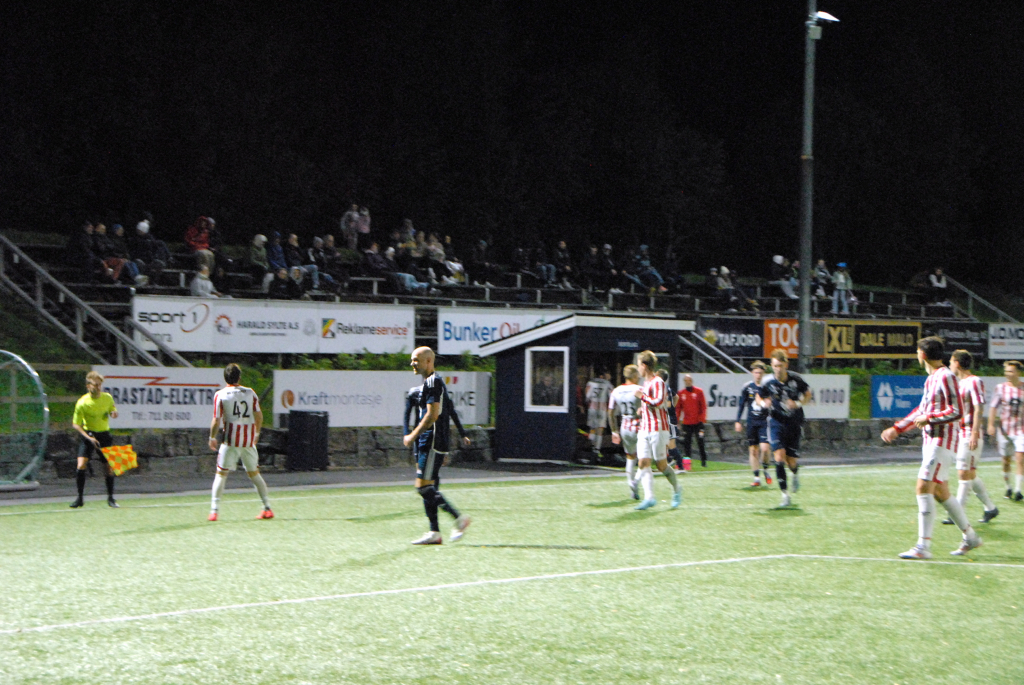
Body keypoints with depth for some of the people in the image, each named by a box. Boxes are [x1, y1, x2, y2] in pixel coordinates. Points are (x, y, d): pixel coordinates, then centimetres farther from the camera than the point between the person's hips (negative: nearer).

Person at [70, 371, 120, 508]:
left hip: (104, 435, 3)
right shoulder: (82, 403, -17)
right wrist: (89, 437, -24)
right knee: (81, 466, -16)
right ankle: (80, 498, -2)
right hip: (88, 434, -3)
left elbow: (113, 408, 15)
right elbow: (75, 424, -12)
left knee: (109, 468, 1)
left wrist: (114, 412, -11)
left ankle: (110, 498, 18)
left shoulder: (107, 398, -6)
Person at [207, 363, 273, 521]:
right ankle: (267, 508, 13)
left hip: (231, 439, -3)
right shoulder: (250, 392, 5)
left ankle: (214, 510, -6)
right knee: (254, 473, 15)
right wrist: (256, 433, 19)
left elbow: (216, 421, -7)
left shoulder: (220, 395, -4)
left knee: (221, 474, 2)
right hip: (249, 440, 3)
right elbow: (259, 416, 4)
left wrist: (212, 438, 8)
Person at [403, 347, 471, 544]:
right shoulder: (430, 383, 19)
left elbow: (432, 415, -20)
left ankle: (459, 518, -8)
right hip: (427, 445, 10)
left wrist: (413, 436, -15)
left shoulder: (433, 383, -13)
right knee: (427, 488, 8)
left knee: (424, 487, -11)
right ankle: (434, 532, 9)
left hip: (432, 445, -10)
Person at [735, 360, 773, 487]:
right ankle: (757, 478, 10)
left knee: (765, 448, -17)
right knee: (753, 450, 1)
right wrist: (738, 421, 9)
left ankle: (766, 470, 9)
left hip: (765, 422, -2)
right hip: (751, 423, 2)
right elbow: (741, 405, 11)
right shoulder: (747, 387, 3)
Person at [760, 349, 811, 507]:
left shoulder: (796, 379, -10)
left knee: (791, 462, 2)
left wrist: (798, 403, -13)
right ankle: (785, 495, -11)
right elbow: (759, 397, 8)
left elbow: (807, 393, 7)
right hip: (776, 422, 0)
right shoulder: (768, 382, -10)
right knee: (779, 457, -18)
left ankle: (796, 475, 42)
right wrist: (765, 403, -15)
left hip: (794, 423, 1)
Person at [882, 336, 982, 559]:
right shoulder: (931, 378, 16)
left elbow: (956, 411, -19)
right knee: (940, 492, 12)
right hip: (931, 439, 10)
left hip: (943, 439, -10)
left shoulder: (945, 377, -13)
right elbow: (921, 410, 27)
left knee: (923, 488, -14)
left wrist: (928, 419, -15)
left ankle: (923, 546, -16)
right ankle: (970, 537, 22)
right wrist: (897, 428, 26)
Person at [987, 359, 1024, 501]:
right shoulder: (1001, 388, 1)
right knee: (1006, 460, 6)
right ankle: (1008, 488, 23)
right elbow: (993, 407, 1)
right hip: (1004, 429, 1)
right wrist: (991, 424, -8)